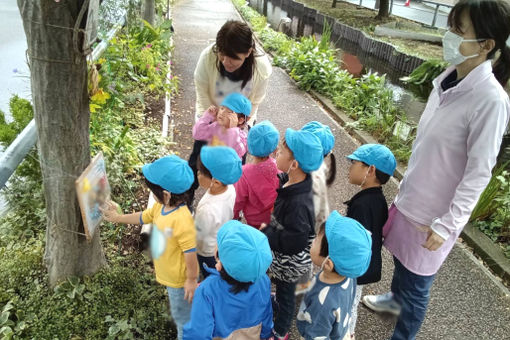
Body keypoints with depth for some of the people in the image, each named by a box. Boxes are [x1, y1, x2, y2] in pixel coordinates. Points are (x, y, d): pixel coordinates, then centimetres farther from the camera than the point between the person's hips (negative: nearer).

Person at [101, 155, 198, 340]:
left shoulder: (182, 220, -39)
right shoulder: (160, 207, -9)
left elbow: (190, 252, -32)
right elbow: (143, 217, 12)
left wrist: (191, 280, -22)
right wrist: (117, 218, 21)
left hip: (180, 278, -9)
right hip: (168, 275, 9)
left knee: (182, 315, 18)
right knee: (178, 312, 33)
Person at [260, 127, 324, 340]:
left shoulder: (298, 203, -40)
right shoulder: (290, 181, -13)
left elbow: (293, 241, -33)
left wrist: (266, 232, -22)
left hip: (290, 261, -7)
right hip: (282, 255, 7)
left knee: (285, 292, 20)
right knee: (281, 288, 33)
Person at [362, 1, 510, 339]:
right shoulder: (449, 78, -2)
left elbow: (478, 173, -20)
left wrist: (447, 224, -15)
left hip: (435, 212, -7)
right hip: (411, 196, 7)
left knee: (416, 283, 12)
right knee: (400, 256, 28)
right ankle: (396, 298, 57)